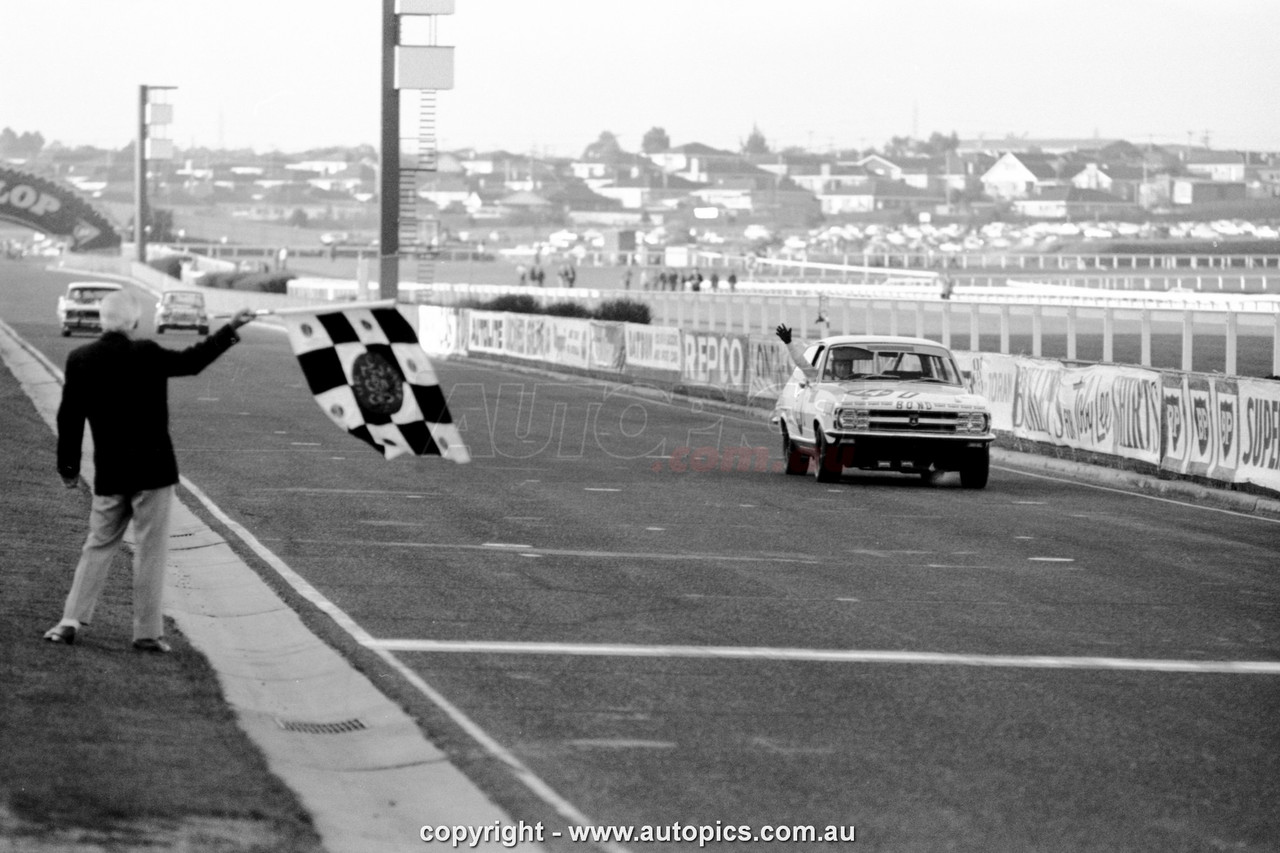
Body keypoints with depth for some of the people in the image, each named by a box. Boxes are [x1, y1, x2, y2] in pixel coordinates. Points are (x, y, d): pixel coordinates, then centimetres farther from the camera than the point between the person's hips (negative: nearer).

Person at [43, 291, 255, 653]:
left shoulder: (80, 360, -3)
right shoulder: (147, 355, -13)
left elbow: (69, 417, 2)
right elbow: (192, 361, 0)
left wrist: (68, 466, 12)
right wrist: (230, 330, 11)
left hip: (109, 474, 4)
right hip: (151, 469, -4)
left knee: (98, 545, 14)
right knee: (150, 551, 2)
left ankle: (72, 620, 8)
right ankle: (147, 632, 3)